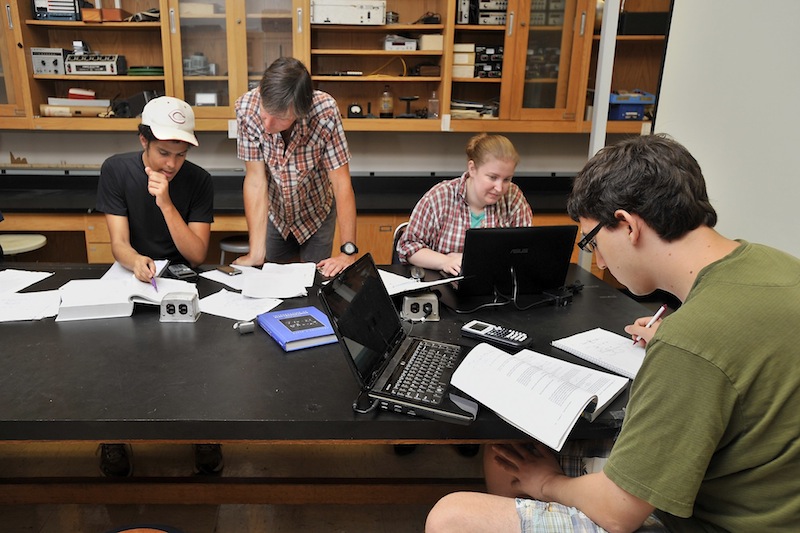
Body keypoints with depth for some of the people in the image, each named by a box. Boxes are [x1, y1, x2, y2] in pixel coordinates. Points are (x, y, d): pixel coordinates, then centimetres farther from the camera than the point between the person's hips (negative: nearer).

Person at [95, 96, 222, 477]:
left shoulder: (198, 181, -10)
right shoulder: (116, 170, -8)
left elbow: (196, 255, -16)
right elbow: (119, 243, -13)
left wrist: (166, 203, -27)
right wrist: (136, 260, -37)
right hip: (131, 274, 1)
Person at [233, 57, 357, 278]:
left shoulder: (325, 111, -32)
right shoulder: (247, 108, -27)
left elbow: (341, 183, -29)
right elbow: (256, 179, -24)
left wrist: (348, 252, -33)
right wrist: (256, 253, -27)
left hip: (316, 214, -1)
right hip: (274, 214, 1)